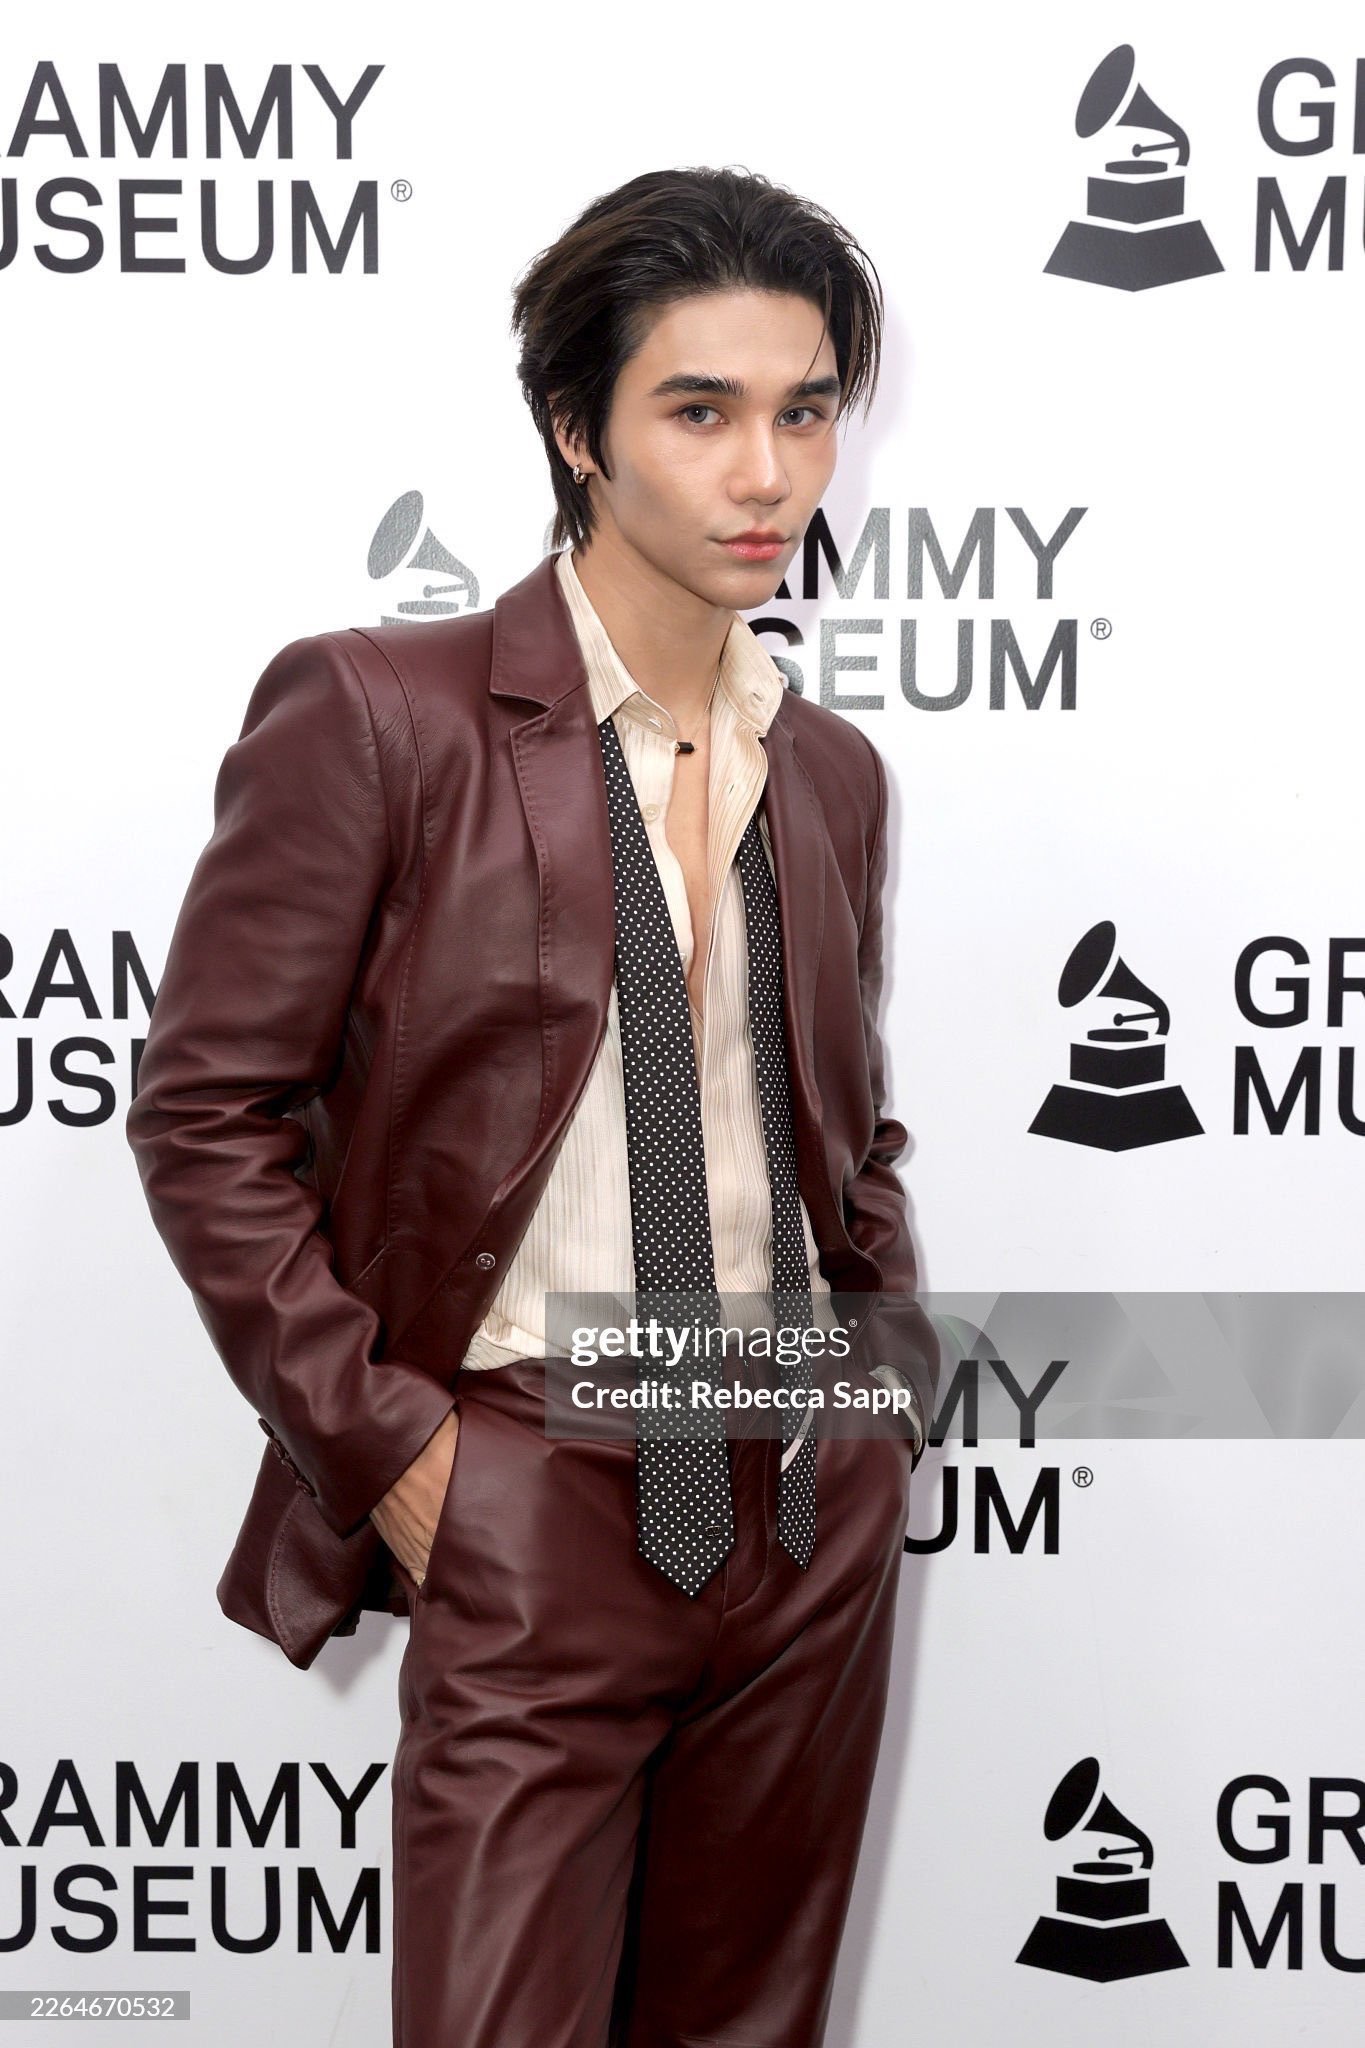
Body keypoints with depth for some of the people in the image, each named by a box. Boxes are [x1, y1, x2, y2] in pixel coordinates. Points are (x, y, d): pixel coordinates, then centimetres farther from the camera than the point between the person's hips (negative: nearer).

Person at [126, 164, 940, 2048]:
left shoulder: (830, 770, 9)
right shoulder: (380, 713, -8)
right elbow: (207, 1114, -8)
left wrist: (887, 1348, 6)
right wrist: (384, 1443, -10)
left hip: (815, 1516, 5)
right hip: (536, 1522, -5)